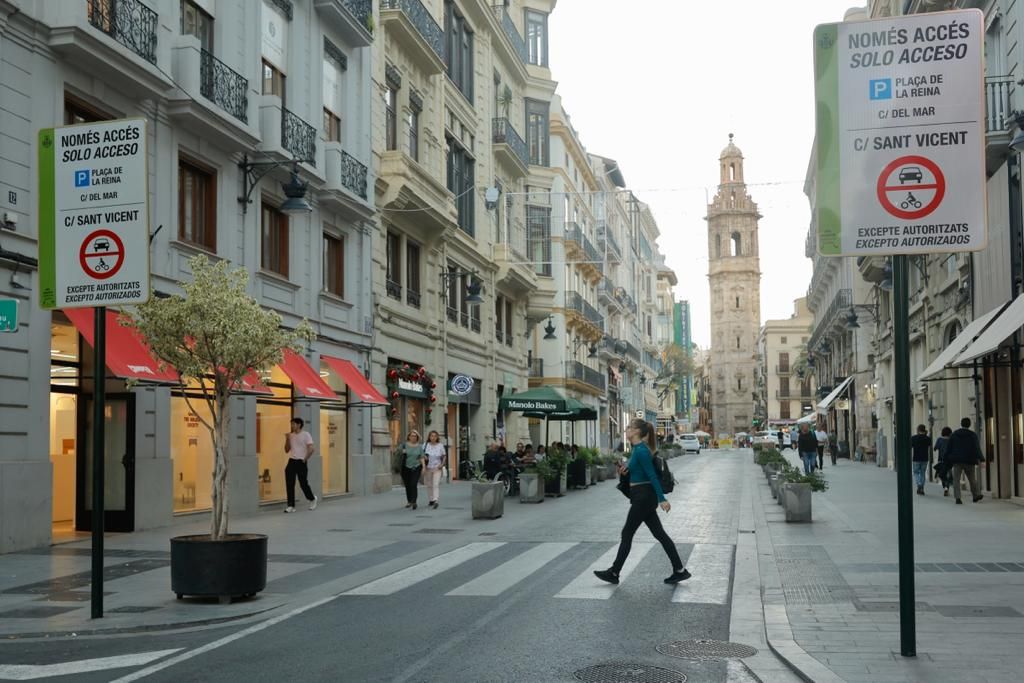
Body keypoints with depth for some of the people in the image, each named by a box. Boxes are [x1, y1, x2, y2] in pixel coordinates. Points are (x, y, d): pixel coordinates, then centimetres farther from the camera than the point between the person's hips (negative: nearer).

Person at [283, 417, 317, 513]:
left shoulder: (305, 435, -7)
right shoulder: (291, 435, 10)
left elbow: (312, 449, -12)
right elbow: (287, 450, 12)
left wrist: (305, 459, -9)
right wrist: (287, 439, -1)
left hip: (301, 462, -5)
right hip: (291, 462, 5)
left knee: (303, 483, 1)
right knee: (289, 484, -4)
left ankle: (313, 499, 27)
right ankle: (291, 506, -1)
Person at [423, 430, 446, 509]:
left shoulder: (440, 445, 0)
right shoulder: (425, 445, 1)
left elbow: (444, 456, 9)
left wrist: (442, 464, -5)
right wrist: (424, 457, -15)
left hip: (437, 468, -2)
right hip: (428, 468, 2)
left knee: (436, 484, -14)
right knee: (429, 485, 9)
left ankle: (435, 501, -23)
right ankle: (430, 500, 22)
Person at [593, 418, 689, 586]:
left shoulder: (641, 450, -18)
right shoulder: (636, 448, 12)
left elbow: (652, 475, -21)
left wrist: (662, 499, -23)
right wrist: (626, 468, 7)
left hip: (643, 497, -10)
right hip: (643, 497, 10)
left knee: (627, 533, 0)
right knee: (659, 533, 9)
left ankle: (613, 573, 10)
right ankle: (679, 571, 9)